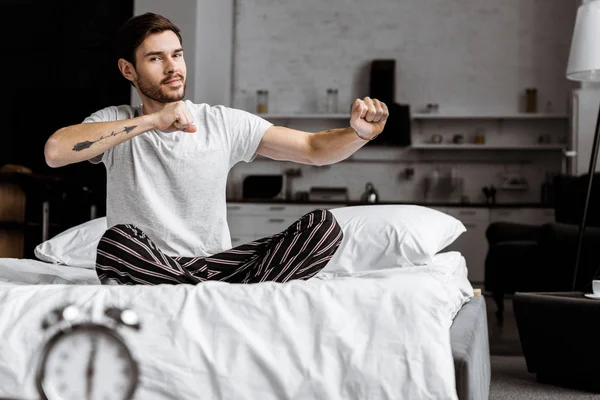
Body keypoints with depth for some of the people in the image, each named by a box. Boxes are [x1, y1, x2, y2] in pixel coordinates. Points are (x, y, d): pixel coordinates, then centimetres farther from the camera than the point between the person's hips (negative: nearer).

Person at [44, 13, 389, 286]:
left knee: (323, 226, -18)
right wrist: (151, 120, -25)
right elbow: (55, 151, -21)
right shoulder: (116, 123, 1)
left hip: (215, 265, 2)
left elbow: (314, 148, 3)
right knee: (116, 240, -37)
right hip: (144, 267, -2)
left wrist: (359, 132, -21)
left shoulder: (224, 123, 5)